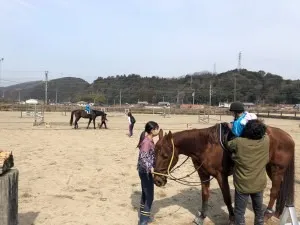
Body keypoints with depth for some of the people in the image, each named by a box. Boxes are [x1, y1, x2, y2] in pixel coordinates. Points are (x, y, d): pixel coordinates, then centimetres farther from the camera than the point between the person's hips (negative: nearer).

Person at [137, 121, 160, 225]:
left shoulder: (149, 140, 7)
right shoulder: (146, 142, -22)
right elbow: (143, 157, -34)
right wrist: (150, 168, -49)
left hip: (146, 171, 10)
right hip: (146, 172, -10)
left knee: (145, 194, 19)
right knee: (149, 196, -2)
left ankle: (143, 215, 33)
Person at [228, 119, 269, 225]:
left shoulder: (239, 142, -22)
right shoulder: (266, 141, -14)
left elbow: (227, 145, -1)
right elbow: (264, 133, 10)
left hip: (243, 185, -3)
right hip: (259, 184, 4)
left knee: (239, 212, 12)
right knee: (259, 209, 24)